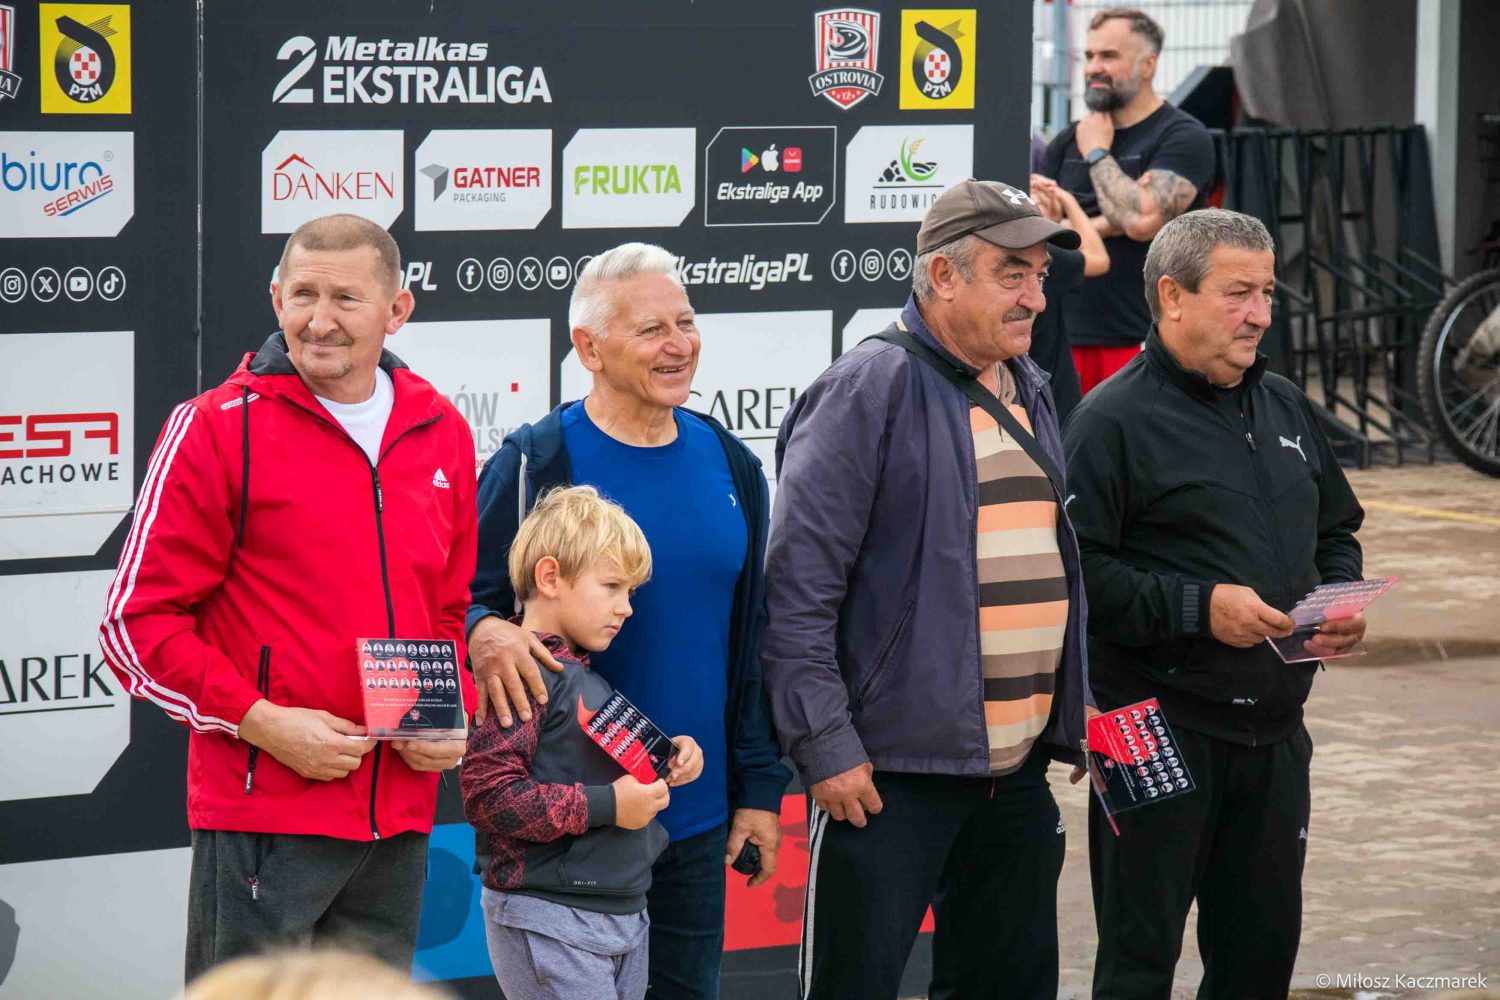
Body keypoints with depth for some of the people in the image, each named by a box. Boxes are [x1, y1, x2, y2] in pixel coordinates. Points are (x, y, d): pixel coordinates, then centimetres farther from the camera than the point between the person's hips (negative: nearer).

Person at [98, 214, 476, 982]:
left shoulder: (441, 434, 11)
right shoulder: (218, 429, -6)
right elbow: (136, 622, -6)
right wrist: (262, 722, -15)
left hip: (399, 818, 5)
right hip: (262, 822, -5)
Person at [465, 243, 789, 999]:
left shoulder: (729, 466, 9)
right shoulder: (536, 464, -7)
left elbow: (755, 642, 14)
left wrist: (760, 789, 10)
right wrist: (485, 633, -30)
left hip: (696, 816, 5)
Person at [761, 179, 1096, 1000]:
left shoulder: (1028, 392, 15)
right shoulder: (867, 393, -11)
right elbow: (795, 586, -15)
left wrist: (1073, 718, 18)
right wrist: (825, 747, -17)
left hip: (1017, 770, 8)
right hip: (889, 774, -8)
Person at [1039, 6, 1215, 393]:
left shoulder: (1183, 137, -4)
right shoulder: (1068, 140, 14)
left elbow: (1143, 219, -18)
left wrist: (1097, 154, -5)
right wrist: (1105, 224, -10)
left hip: (1145, 340, -6)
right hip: (1070, 336, 6)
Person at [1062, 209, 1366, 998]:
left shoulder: (1285, 408, 15)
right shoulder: (1114, 421, -10)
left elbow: (1335, 532, 26)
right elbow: (1076, 573, -17)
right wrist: (1198, 607, -22)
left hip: (1273, 730, 7)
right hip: (1159, 732, -7)